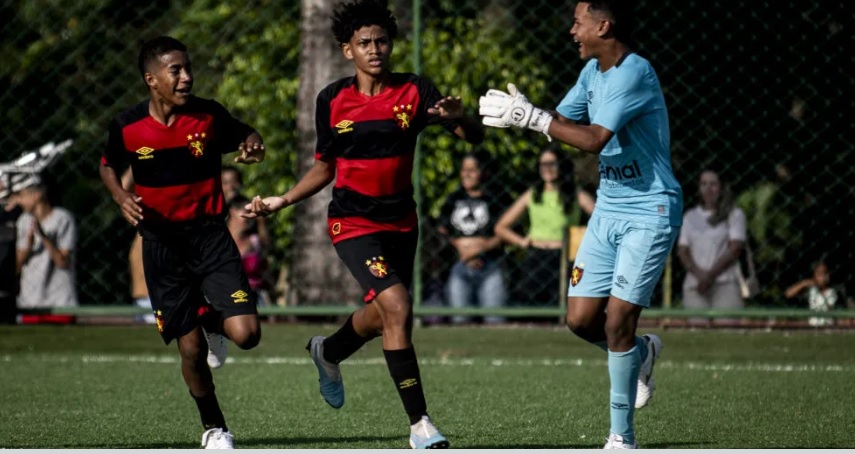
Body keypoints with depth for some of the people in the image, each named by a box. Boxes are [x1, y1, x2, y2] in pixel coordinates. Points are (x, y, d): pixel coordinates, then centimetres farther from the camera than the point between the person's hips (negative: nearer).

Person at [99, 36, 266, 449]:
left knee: (245, 334, -15)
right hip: (161, 242, 0)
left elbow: (246, 136, 11)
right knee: (190, 348, -1)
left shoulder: (209, 115, -6)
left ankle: (211, 321, 22)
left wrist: (252, 147, -13)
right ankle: (214, 427, 22)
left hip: (209, 235, 0)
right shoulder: (127, 127, -5)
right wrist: (121, 197, -6)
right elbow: (108, 166, 13)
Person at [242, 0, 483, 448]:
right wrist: (281, 201, -1)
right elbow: (323, 169, 8)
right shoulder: (332, 100, -5)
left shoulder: (414, 91, -6)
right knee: (397, 308, -22)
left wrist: (459, 117, -34)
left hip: (401, 221, 3)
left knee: (381, 317, 19)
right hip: (353, 222, -3)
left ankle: (328, 351, 55)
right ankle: (419, 424, -16)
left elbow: (475, 137, -13)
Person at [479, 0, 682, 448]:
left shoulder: (634, 73, -20)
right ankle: (641, 353, 34)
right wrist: (517, 113, -7)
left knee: (617, 321, -11)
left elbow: (594, 139, -27)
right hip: (608, 208, 8)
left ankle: (622, 436, 0)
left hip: (650, 213, -8)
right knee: (581, 318, 3)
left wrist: (531, 117, -24)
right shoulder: (592, 71, 9)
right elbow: (564, 122, 11)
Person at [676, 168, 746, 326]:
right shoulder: (690, 217, 19)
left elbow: (735, 249, -1)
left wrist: (711, 275, -9)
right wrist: (699, 274, -8)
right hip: (694, 284, 3)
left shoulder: (734, 214, 8)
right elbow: (682, 251, 11)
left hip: (726, 284, -3)